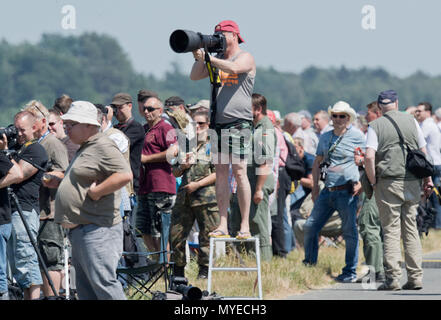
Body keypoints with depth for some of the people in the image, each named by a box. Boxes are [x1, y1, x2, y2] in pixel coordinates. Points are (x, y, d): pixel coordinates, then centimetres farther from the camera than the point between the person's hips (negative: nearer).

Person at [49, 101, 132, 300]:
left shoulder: (103, 147, -13)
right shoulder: (84, 149, 21)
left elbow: (125, 175, -26)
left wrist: (96, 191, -22)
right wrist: (59, 182, 19)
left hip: (97, 230, -11)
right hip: (79, 230, 11)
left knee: (103, 283, -14)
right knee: (85, 290, 11)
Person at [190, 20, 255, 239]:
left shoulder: (246, 58, 0)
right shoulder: (217, 59, 18)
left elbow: (233, 68, -20)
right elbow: (195, 76, 14)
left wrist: (209, 58, -11)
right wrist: (199, 58, -2)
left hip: (239, 123, -6)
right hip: (218, 123, 6)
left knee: (239, 171, -10)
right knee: (221, 172, 2)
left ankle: (245, 225, -8)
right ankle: (223, 225, 1)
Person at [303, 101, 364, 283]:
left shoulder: (356, 136, -1)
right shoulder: (325, 138, 15)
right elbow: (317, 162, 24)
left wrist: (362, 183, -10)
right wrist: (315, 186, 16)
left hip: (347, 191, -6)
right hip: (328, 191, 6)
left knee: (349, 231, -3)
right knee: (310, 226, 5)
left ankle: (350, 272, 3)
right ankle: (309, 265, 18)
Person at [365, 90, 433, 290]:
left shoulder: (375, 125, -1)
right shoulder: (411, 121, 7)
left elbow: (369, 156, -12)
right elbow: (423, 153, 7)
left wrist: (373, 182, -3)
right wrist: (427, 180, 14)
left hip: (388, 182, -3)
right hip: (412, 182, 3)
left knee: (391, 230, -1)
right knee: (411, 229, 9)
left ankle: (392, 278, -7)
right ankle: (415, 278, 6)